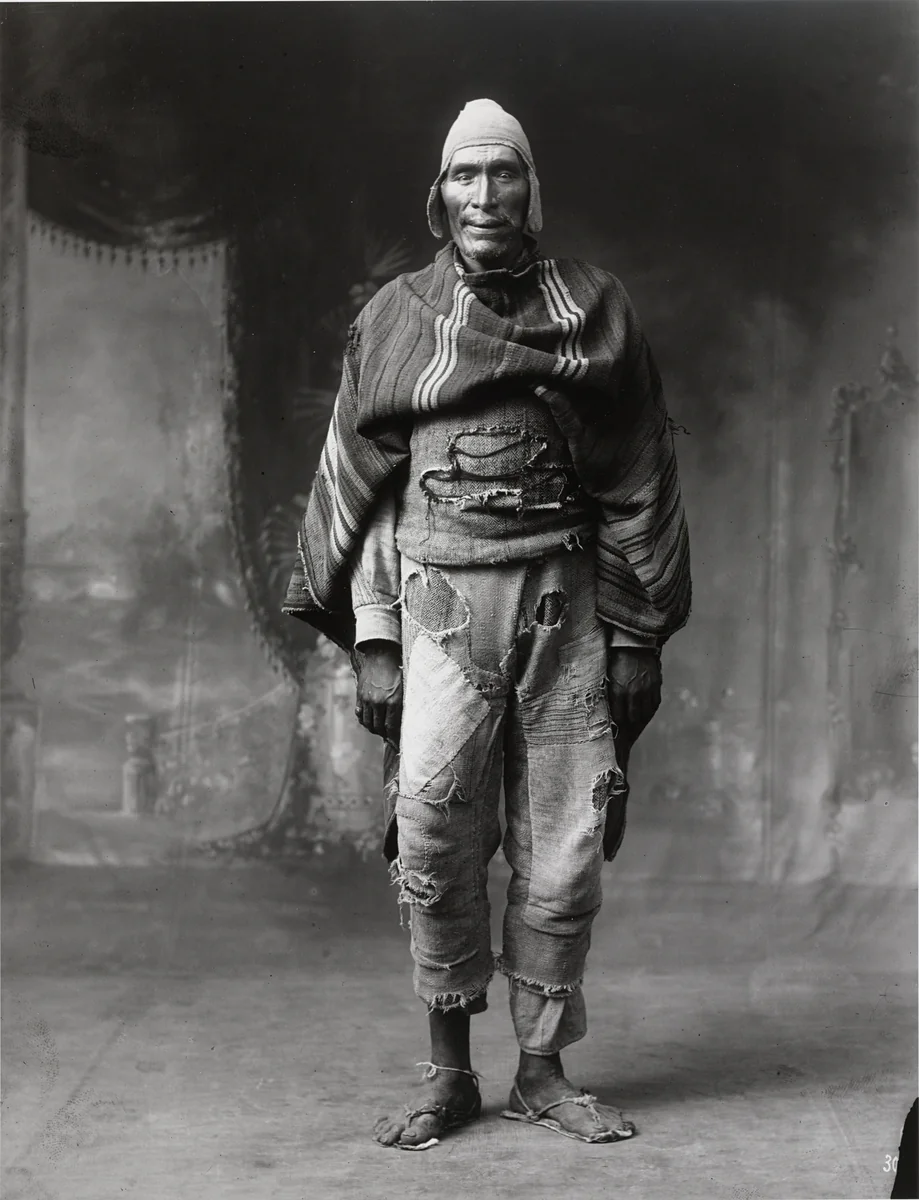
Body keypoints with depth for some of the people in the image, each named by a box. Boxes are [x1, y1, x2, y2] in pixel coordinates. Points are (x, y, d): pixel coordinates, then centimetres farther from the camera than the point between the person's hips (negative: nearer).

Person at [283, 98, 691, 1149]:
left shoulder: (593, 308, 9)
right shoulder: (394, 318, 10)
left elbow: (639, 482, 9)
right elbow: (361, 489, 7)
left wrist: (637, 637, 4)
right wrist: (372, 644, -1)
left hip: (565, 595, 1)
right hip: (442, 596, -1)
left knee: (563, 848, 1)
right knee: (432, 819, -16)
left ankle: (542, 1071, 14)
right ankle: (448, 1074, -4)